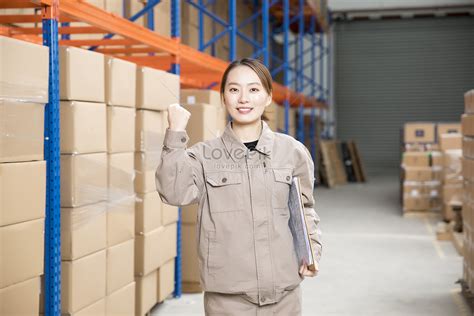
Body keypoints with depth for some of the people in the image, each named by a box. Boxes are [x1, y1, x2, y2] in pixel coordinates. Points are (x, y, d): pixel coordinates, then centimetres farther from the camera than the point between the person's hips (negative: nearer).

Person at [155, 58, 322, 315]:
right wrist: (176, 133, -18)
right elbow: (174, 193, -17)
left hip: (283, 291, 2)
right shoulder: (203, 155, 0)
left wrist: (312, 249, 2)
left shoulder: (292, 151, 3)